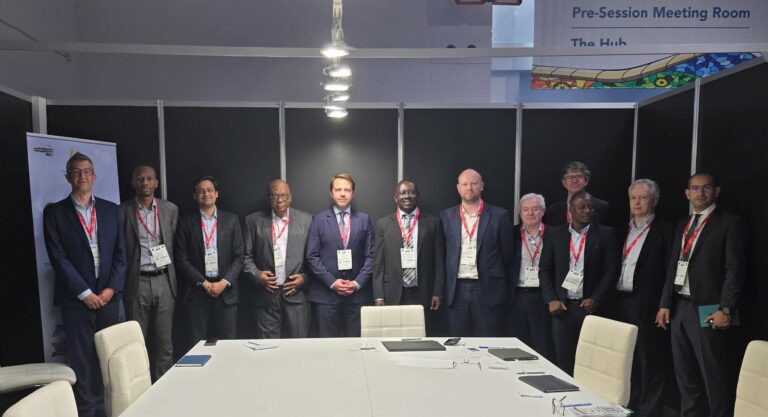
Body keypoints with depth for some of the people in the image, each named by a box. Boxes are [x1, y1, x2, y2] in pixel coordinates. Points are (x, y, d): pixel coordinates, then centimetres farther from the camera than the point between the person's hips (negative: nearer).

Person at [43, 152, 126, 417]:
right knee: (81, 358, 3)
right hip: (76, 298, -2)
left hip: (108, 294, 3)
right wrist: (85, 293, -11)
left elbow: (120, 253, 7)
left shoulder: (110, 210, 9)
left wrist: (112, 288, -5)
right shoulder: (54, 213, 1)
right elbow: (58, 258, -6)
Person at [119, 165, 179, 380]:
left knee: (164, 340, 7)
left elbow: (175, 245, 9)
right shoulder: (123, 211, 0)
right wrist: (120, 283, 0)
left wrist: (172, 277, 5)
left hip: (164, 281, 2)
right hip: (137, 283, -1)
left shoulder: (170, 209, 6)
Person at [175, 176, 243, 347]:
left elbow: (238, 256, 3)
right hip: (197, 291, 0)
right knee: (196, 343, 3)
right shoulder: (186, 222, 4)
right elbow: (181, 259, 0)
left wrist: (224, 282, -9)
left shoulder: (231, 220, 6)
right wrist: (204, 283, -8)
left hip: (226, 290, 0)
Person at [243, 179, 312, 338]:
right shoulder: (254, 220, 5)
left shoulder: (306, 220, 4)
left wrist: (305, 278, -6)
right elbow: (247, 255, 8)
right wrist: (256, 274, -7)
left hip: (296, 293, 0)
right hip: (266, 294, 0)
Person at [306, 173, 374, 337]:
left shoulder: (364, 219, 7)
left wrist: (357, 283, -6)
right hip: (326, 294, -1)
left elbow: (370, 255, 5)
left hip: (358, 294, 1)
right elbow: (312, 256, -1)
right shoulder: (319, 219, 3)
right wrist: (332, 282, -9)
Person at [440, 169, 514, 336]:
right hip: (456, 290, 2)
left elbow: (507, 255, 3)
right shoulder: (447, 216, 7)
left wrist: (504, 290, 4)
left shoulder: (499, 216, 1)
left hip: (488, 290, -2)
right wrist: (442, 290, 7)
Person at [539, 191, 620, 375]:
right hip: (562, 306, 2)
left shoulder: (605, 234, 1)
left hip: (591, 306, -1)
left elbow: (612, 270, -2)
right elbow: (545, 269, 6)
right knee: (564, 360, 7)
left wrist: (595, 299, -11)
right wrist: (551, 299, -4)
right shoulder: (556, 234, 6)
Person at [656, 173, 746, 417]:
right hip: (680, 308, 7)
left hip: (709, 310, -6)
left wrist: (726, 309, -17)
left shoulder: (730, 223, -2)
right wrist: (665, 304, 9)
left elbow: (735, 269, -9)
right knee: (686, 378, 15)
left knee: (716, 380, 0)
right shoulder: (682, 226, 18)